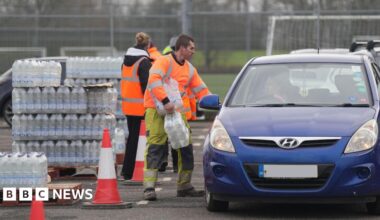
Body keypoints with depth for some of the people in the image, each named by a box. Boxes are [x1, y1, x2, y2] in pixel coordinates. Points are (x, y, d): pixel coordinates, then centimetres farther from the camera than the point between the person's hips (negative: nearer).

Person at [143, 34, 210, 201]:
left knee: (186, 148, 8)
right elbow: (154, 80, -25)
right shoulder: (164, 62, -8)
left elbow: (201, 90, 19)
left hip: (176, 112, 8)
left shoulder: (190, 69, 15)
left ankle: (184, 187, 20)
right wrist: (165, 101, -34)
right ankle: (149, 188, -15)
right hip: (157, 111, -8)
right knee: (155, 149, -13)